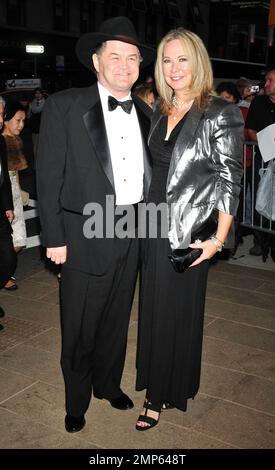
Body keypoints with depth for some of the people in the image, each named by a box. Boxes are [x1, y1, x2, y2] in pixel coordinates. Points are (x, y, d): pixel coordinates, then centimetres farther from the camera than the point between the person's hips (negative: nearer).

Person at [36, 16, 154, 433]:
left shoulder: (145, 113, 8)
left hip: (133, 235, 5)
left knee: (117, 319, 19)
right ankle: (77, 401, 31)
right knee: (79, 327, 8)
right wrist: (54, 238, -11)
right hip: (86, 234, -4)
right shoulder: (64, 106, -7)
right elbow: (49, 177, -8)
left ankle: (109, 384, 42)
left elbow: (147, 172, 13)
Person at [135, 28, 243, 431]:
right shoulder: (160, 114, 9)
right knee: (154, 309, 15)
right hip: (154, 226, 6)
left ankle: (164, 395, 25)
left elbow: (229, 180, -13)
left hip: (190, 232, -6)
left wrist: (218, 240, -16)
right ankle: (156, 386, 34)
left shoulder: (220, 115, -11)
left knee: (176, 312, 7)